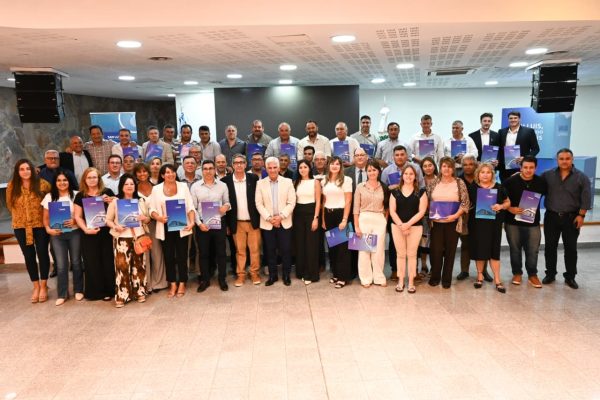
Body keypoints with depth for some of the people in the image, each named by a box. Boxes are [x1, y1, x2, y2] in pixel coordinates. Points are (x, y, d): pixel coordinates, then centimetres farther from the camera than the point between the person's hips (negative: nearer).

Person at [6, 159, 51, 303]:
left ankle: (43, 286, 18)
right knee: (29, 256, 9)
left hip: (40, 224, -2)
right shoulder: (11, 186, -1)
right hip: (21, 226, 2)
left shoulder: (42, 184, -8)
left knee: (42, 254, 4)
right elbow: (10, 205, 12)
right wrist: (21, 215, 8)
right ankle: (36, 286, 22)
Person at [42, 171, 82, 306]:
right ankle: (62, 294, 14)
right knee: (61, 265, 3)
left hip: (74, 233, -1)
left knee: (76, 262, 6)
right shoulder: (49, 197, 5)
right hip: (57, 234, 1)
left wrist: (75, 221, -19)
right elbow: (46, 218, 7)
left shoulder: (76, 195, -2)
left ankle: (78, 290, 21)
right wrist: (48, 229, -10)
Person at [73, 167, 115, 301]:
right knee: (92, 263, 5)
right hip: (89, 234, 1)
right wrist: (86, 229, -11)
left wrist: (111, 202, -13)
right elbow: (78, 216, 4)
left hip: (106, 232, -1)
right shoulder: (80, 196, 6)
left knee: (108, 261, 2)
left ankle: (109, 290, 12)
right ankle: (95, 291, 16)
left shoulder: (107, 192, 3)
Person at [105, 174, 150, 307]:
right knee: (122, 266, -6)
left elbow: (148, 219, 14)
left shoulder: (141, 201, 10)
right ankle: (121, 296, 1)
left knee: (138, 265, 8)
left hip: (138, 236, 3)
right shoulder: (115, 202, 1)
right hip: (121, 238, -3)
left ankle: (139, 292, 18)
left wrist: (143, 218, -9)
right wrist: (115, 226, -19)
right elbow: (108, 220, 0)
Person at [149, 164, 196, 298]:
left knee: (182, 255, 5)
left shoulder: (183, 186, 2)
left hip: (181, 227, -1)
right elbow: (152, 209, 1)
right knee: (168, 256, 8)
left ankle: (182, 284, 18)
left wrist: (191, 222, -15)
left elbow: (190, 207, -1)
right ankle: (172, 284, 20)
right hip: (165, 228, 1)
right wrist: (159, 218, -19)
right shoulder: (156, 189, 3)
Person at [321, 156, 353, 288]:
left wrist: (344, 219, -15)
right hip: (328, 215, 5)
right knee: (331, 244, 10)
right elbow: (324, 201, 13)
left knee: (342, 245, -1)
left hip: (340, 214, -5)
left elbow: (348, 201, -9)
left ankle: (343, 276, 5)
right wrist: (323, 219, 8)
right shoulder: (324, 181, 10)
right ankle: (335, 274, 22)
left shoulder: (346, 180, -5)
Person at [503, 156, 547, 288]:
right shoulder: (510, 181, -8)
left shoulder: (541, 182, -2)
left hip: (533, 222, 1)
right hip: (513, 222, -1)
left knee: (533, 250, 4)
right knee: (515, 249, 10)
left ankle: (532, 275, 21)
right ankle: (517, 273, 25)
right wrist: (510, 209, -17)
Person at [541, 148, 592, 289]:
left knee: (571, 248, 7)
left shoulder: (581, 177, -3)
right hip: (551, 216, 1)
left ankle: (570, 277, 18)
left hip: (571, 218, -1)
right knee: (550, 247, 7)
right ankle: (550, 274, 20)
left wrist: (581, 215, -10)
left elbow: (586, 198, -5)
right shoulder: (547, 175, 1)